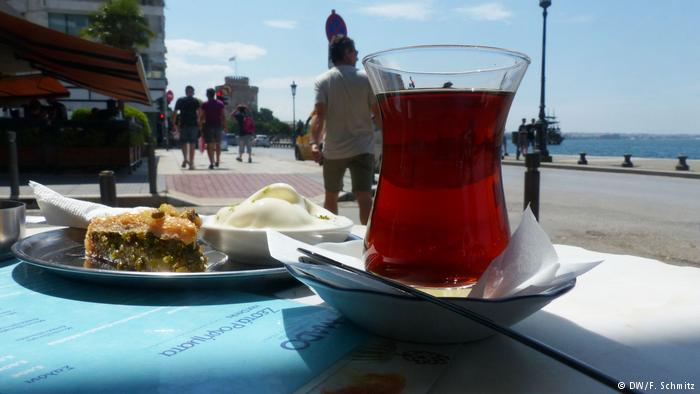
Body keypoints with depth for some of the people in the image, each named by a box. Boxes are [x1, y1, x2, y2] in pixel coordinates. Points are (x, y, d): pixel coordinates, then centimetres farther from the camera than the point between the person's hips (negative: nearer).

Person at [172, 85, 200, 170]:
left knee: (183, 142, 14)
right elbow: (199, 113, -9)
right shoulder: (196, 101, 4)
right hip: (193, 125, -1)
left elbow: (175, 113, 4)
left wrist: (175, 124, 8)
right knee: (192, 144, 3)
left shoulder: (180, 101, 9)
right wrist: (199, 124, -6)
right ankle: (191, 163, 1)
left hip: (183, 125, 1)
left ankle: (185, 158, -9)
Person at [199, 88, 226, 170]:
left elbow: (201, 116, -5)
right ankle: (217, 161, 25)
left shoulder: (205, 104, -2)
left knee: (210, 145, -2)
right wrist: (224, 126, 6)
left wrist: (200, 124, 4)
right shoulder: (220, 104, 5)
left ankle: (211, 163, -10)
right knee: (218, 144, 17)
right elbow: (223, 116, 2)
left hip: (208, 125, -3)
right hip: (218, 125, 3)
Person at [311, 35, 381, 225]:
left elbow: (320, 115, -12)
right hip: (363, 148, -1)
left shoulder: (323, 81, 0)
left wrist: (314, 142, -17)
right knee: (364, 197, -8)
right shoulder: (366, 79, 1)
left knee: (331, 197, 17)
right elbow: (378, 114, 0)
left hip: (333, 150, 1)